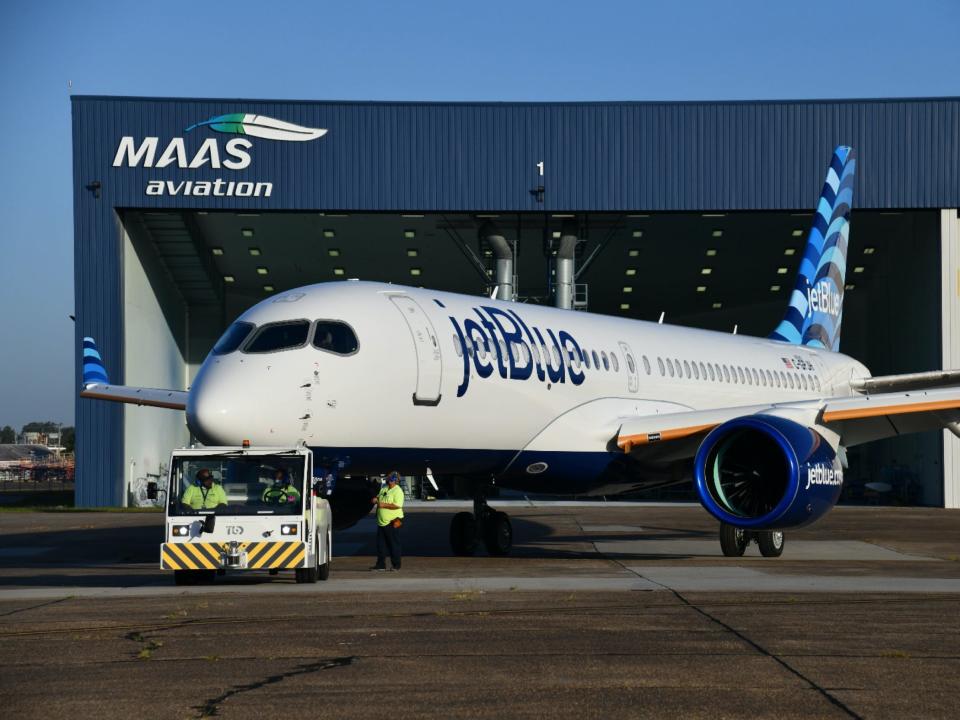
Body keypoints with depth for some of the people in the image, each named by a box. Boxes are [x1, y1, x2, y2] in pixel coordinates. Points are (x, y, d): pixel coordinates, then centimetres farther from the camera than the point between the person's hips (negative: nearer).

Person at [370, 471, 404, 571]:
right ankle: (381, 564, 16)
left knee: (394, 544, 0)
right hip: (382, 522, 8)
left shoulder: (397, 491, -13)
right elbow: (378, 497, 26)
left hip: (393, 522, -8)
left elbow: (398, 505, -24)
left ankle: (396, 565, 7)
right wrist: (375, 499, 2)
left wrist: (384, 505, -24)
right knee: (380, 544, 9)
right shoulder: (384, 489, 11)